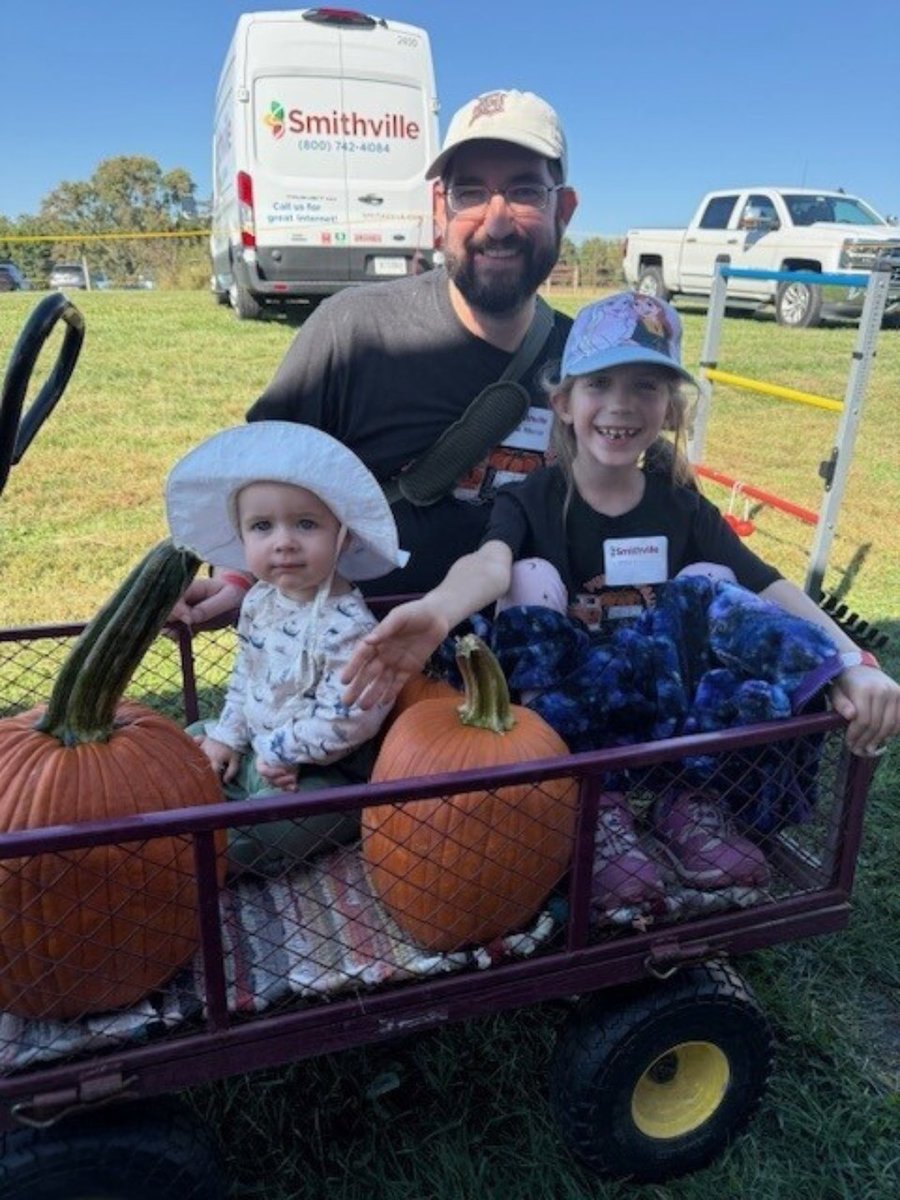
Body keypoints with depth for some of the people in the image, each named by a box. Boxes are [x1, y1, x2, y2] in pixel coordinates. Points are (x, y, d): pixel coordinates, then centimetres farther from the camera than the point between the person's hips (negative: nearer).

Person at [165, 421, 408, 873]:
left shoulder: (347, 626, -29)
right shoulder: (259, 600, -3)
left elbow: (344, 721, -30)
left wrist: (276, 751, -19)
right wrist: (229, 735, 4)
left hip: (318, 770, -8)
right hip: (254, 748, 8)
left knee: (254, 836, -23)